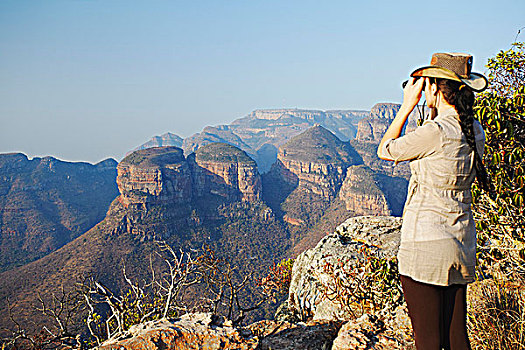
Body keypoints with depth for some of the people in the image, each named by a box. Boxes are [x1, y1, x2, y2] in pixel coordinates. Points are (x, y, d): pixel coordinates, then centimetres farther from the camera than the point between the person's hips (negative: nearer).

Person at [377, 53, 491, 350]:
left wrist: (408, 105, -1)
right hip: (462, 242, 8)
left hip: (426, 244, -8)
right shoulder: (475, 131, 5)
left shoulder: (436, 132, -19)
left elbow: (386, 150, -4)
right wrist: (434, 111, 18)